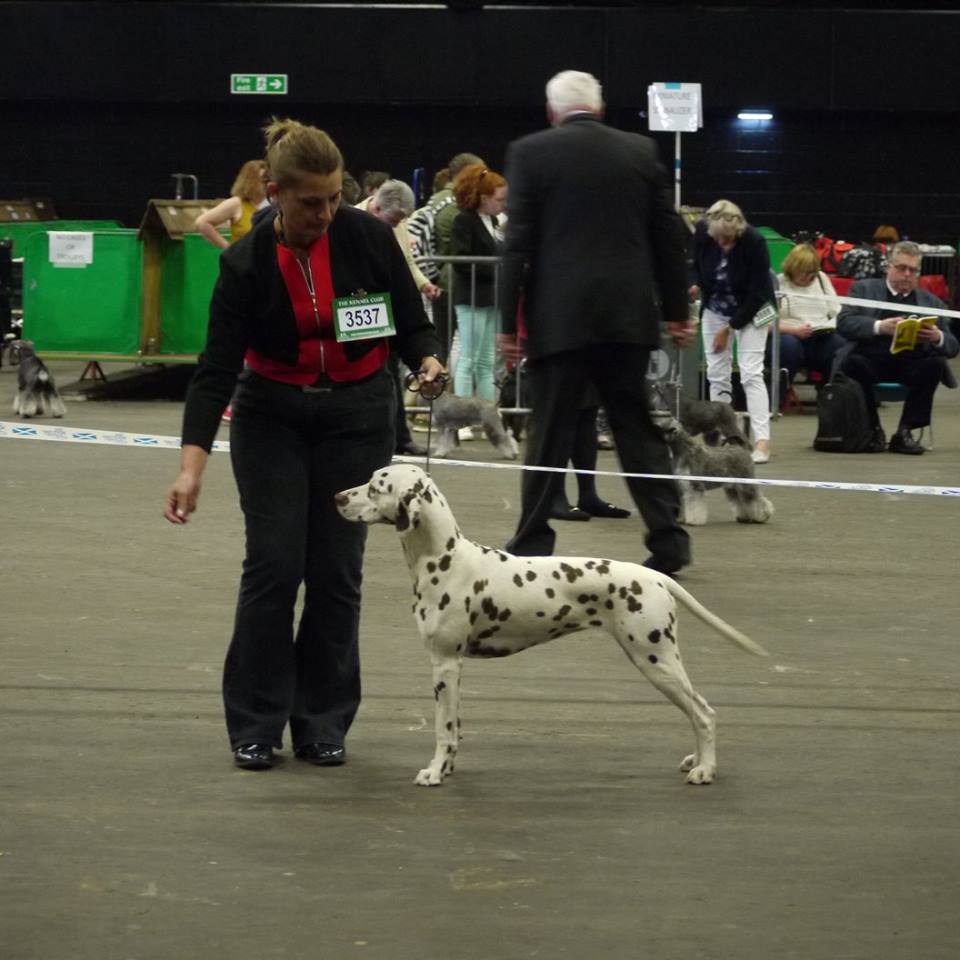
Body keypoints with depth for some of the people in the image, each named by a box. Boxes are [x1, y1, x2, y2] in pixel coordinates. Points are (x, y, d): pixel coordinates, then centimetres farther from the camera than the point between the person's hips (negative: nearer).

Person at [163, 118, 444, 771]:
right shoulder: (247, 264, -18)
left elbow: (412, 322, -5)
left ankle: (323, 723, 8)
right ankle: (255, 725, 1)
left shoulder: (368, 237, -15)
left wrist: (429, 361, -28)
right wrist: (192, 466, -29)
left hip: (357, 415, 1)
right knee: (274, 564, -8)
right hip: (272, 417, -1)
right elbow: (217, 369, -20)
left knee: (336, 569, -2)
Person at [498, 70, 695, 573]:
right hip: (627, 317, 3)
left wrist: (508, 320, -2)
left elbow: (518, 243, -5)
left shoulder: (529, 153, -3)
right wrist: (676, 310, 15)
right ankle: (668, 540, 6)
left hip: (559, 318, -3)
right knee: (638, 429, 9)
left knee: (550, 434, 3)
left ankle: (533, 545, 5)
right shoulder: (641, 151, 6)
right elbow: (668, 236, 8)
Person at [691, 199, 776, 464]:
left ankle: (762, 440, -19)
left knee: (751, 372, -14)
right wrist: (695, 285, -20)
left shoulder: (754, 242, -30)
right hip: (715, 308, 4)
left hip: (749, 311, -4)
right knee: (716, 374, 1)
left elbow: (756, 293, -22)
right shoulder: (701, 232, -20)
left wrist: (730, 328, -18)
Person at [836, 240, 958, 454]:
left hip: (911, 364, 2)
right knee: (851, 362, -33)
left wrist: (938, 338, -16)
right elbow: (843, 323, -4)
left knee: (936, 363, -28)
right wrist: (879, 327, -22)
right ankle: (872, 428, -10)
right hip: (873, 362, -2)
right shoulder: (864, 289, 13)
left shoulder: (931, 302, 18)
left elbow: (953, 347, 10)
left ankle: (904, 432, -18)